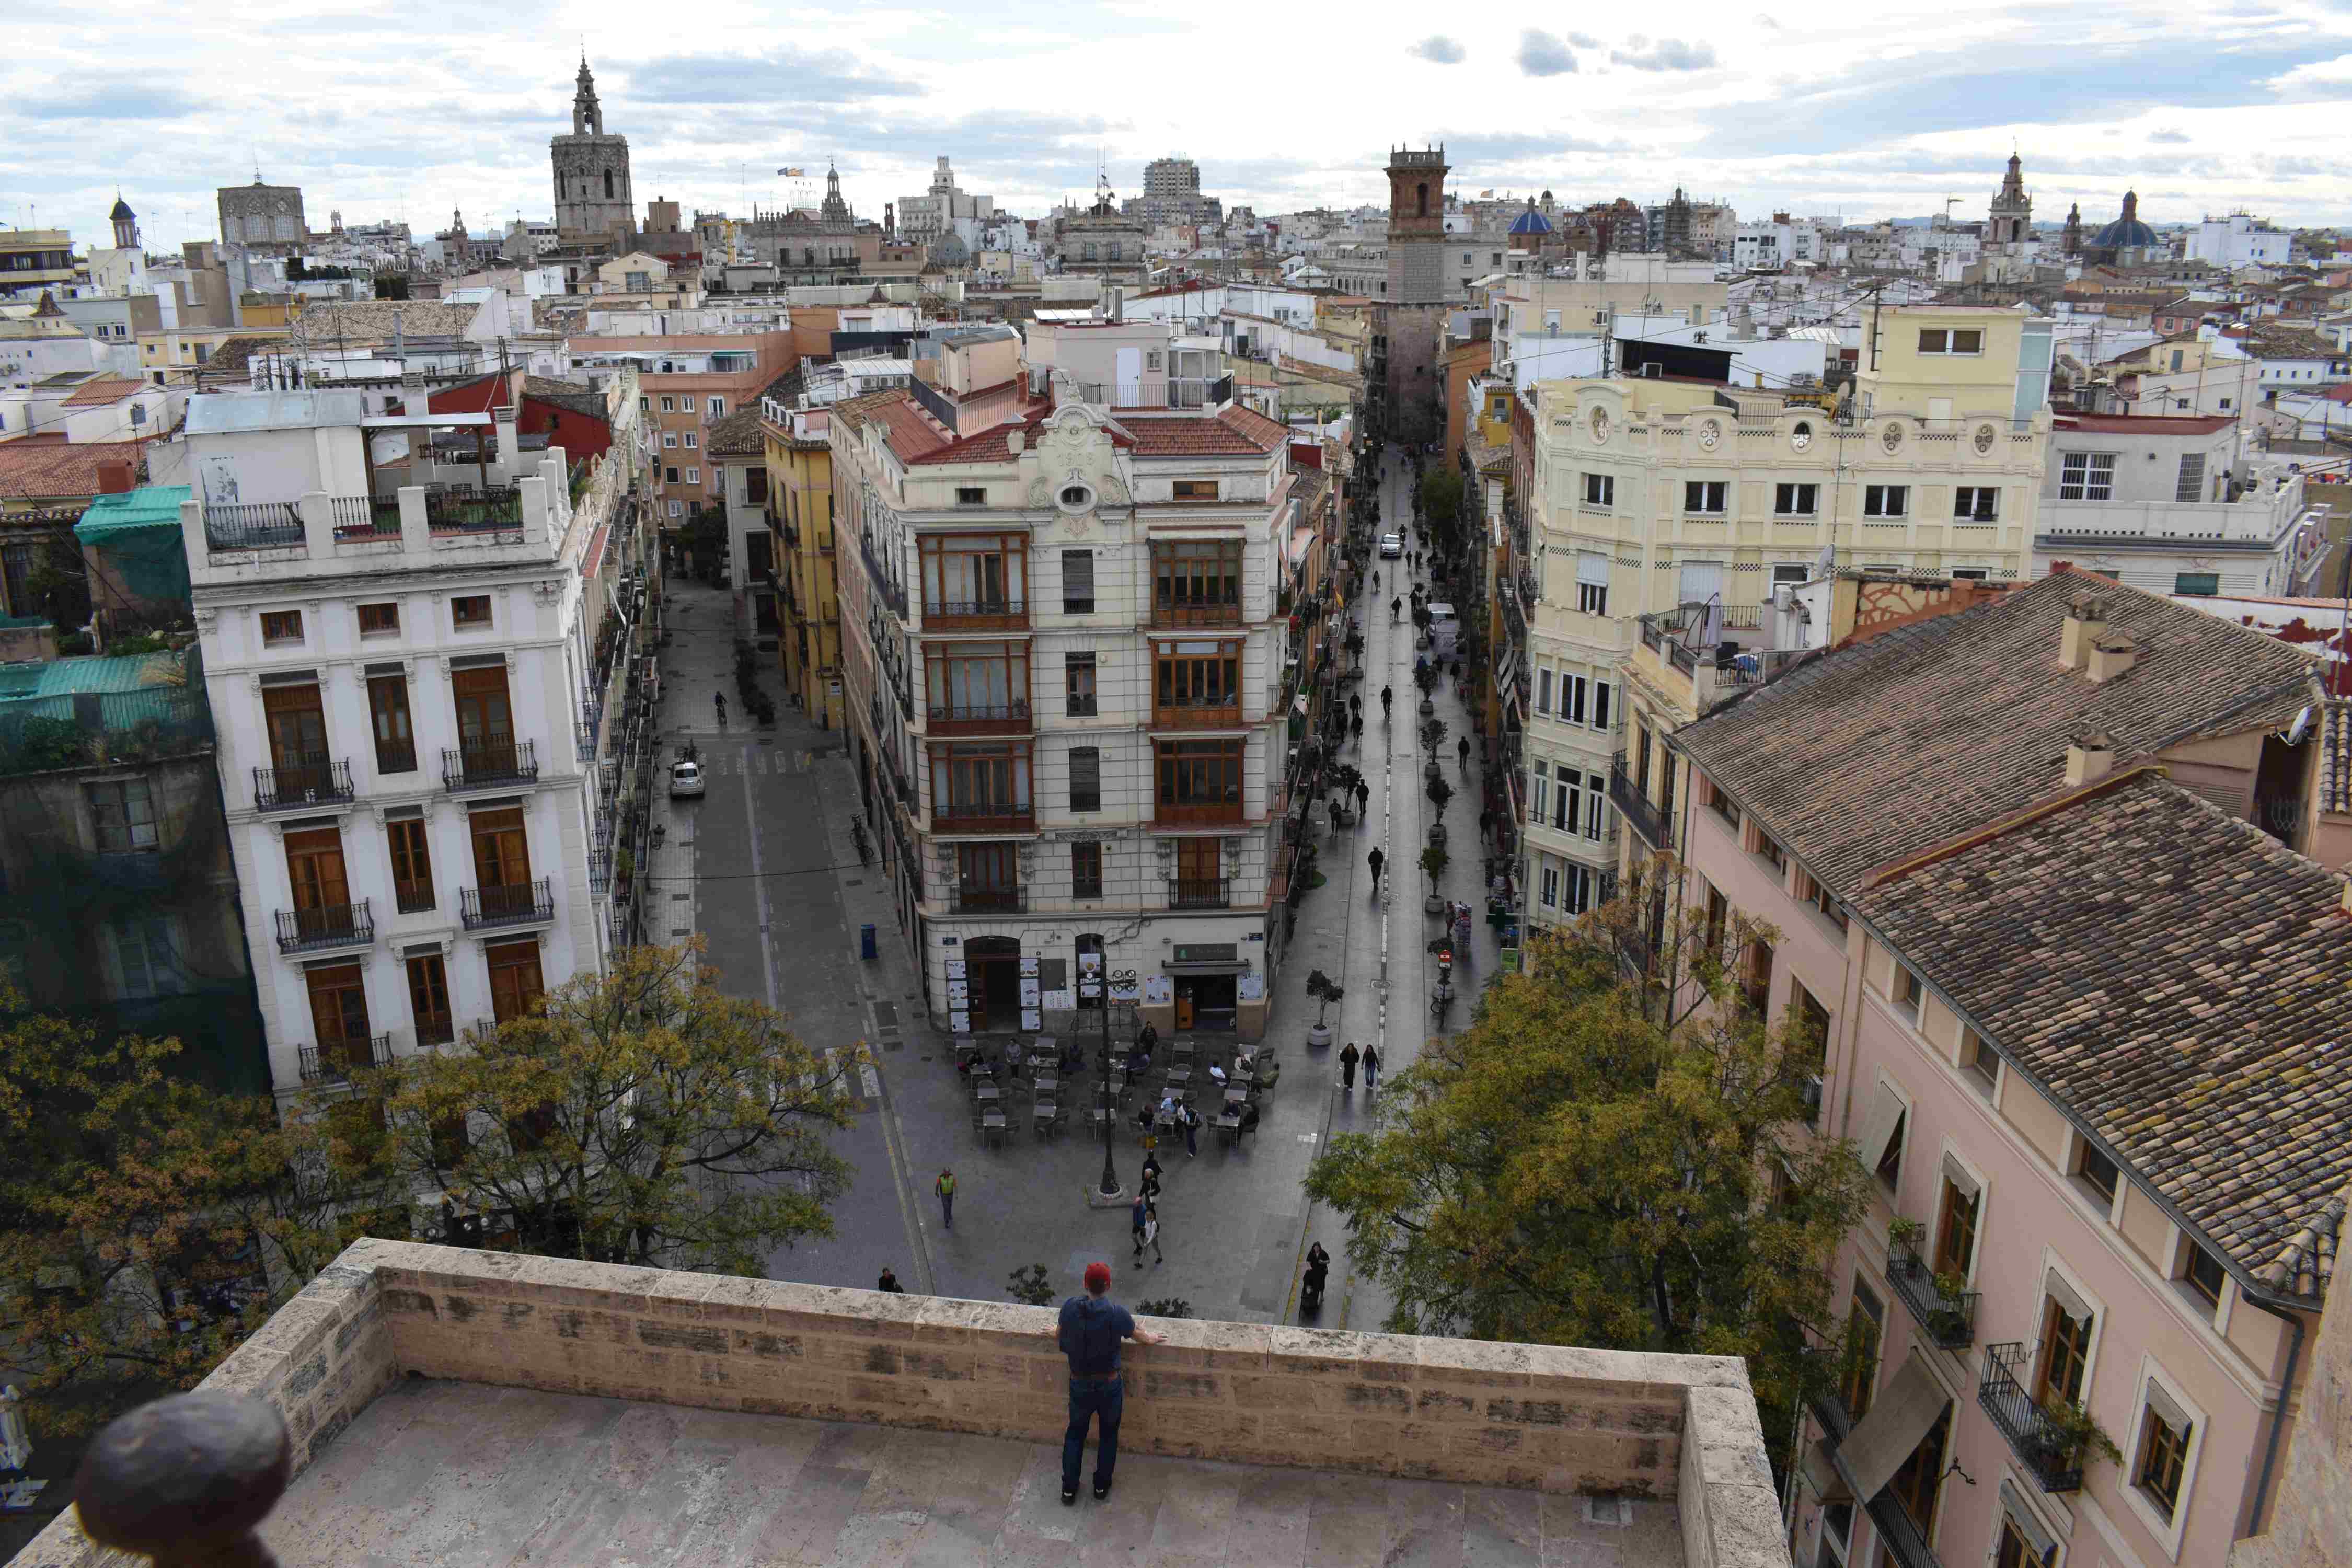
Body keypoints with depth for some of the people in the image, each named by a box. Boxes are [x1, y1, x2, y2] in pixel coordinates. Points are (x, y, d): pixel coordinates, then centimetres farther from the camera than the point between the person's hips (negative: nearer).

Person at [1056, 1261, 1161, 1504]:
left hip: (1079, 1384, 2)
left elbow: (1059, 1336, 5)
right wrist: (1151, 1339, 21)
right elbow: (1138, 1336, -2)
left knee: (1076, 1432, 22)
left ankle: (1069, 1487, 29)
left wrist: (1056, 1333, 29)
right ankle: (1101, 1485, 34)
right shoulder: (1116, 1313, -22)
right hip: (1109, 1385, -2)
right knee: (1109, 1433, 22)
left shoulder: (1070, 1307, -15)